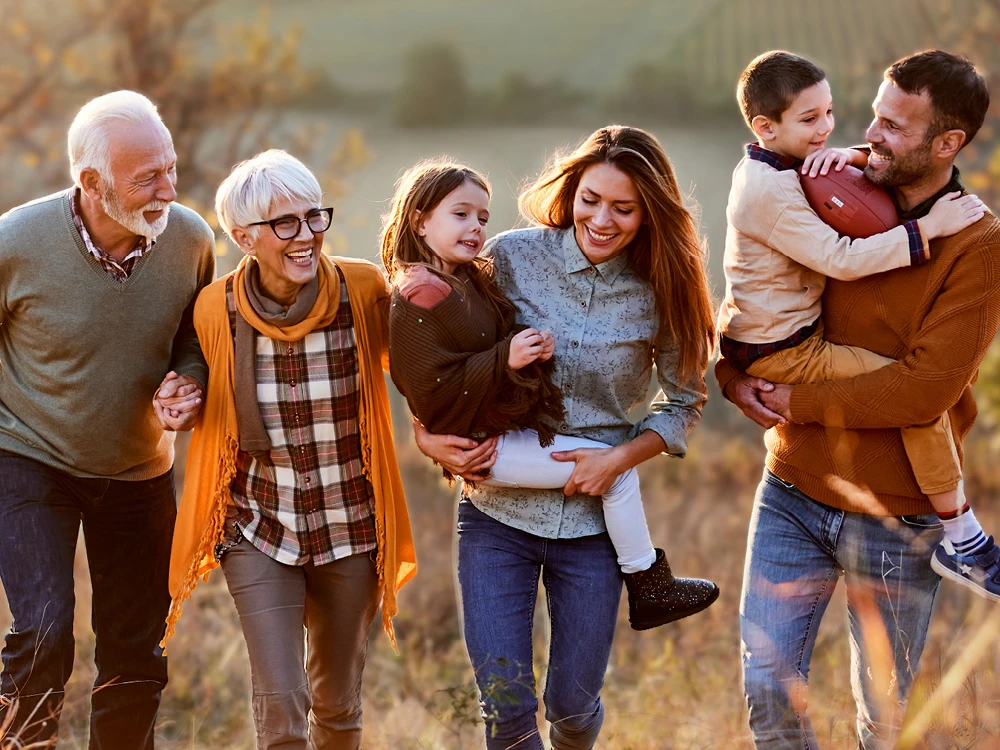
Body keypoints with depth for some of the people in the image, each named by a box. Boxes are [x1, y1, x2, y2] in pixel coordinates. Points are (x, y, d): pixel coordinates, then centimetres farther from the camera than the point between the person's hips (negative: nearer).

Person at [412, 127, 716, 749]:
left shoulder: (660, 295, -4)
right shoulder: (511, 258, -6)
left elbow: (684, 404, 6)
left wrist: (618, 458, -10)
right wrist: (427, 433, -11)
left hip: (593, 520, 1)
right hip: (497, 512, -1)